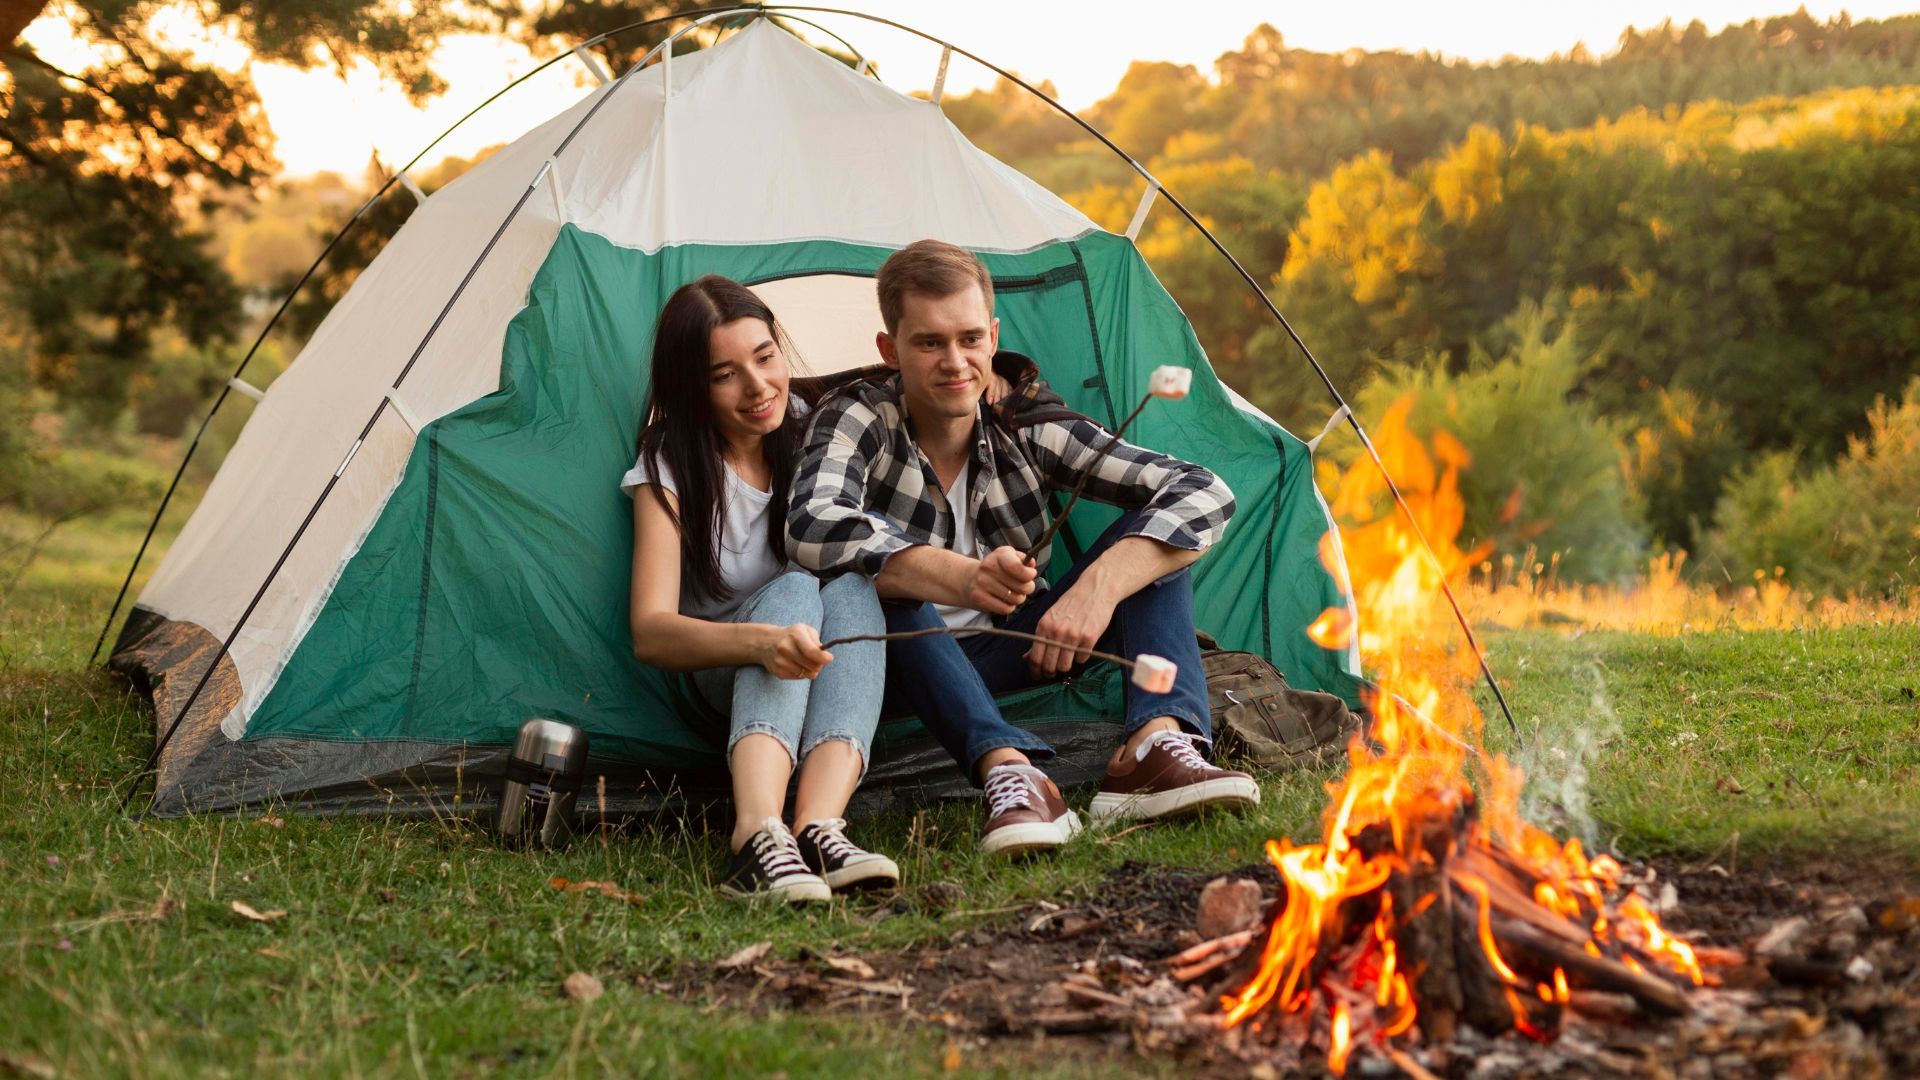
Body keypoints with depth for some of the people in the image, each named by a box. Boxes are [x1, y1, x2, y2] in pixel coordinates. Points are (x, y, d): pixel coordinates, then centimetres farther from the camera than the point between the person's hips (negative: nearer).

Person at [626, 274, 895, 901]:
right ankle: (759, 835, -57)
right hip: (720, 674, -3)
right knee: (792, 589, -34)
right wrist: (761, 642, -44)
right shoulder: (670, 468, -14)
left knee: (850, 589, -31)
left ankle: (818, 828, -51)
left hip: (827, 668, 3)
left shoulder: (813, 431, -5)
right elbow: (649, 633, -26)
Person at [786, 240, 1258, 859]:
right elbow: (812, 527, -39)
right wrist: (960, 578, -53)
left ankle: (1156, 744, -37)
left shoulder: (1026, 427, -10)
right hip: (908, 667, -3)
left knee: (1152, 531, -14)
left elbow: (1204, 494, -18)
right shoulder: (858, 419, -16)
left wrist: (1098, 586, -36)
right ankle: (1008, 773, -49)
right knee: (871, 573, -35)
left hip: (1013, 653, 3)